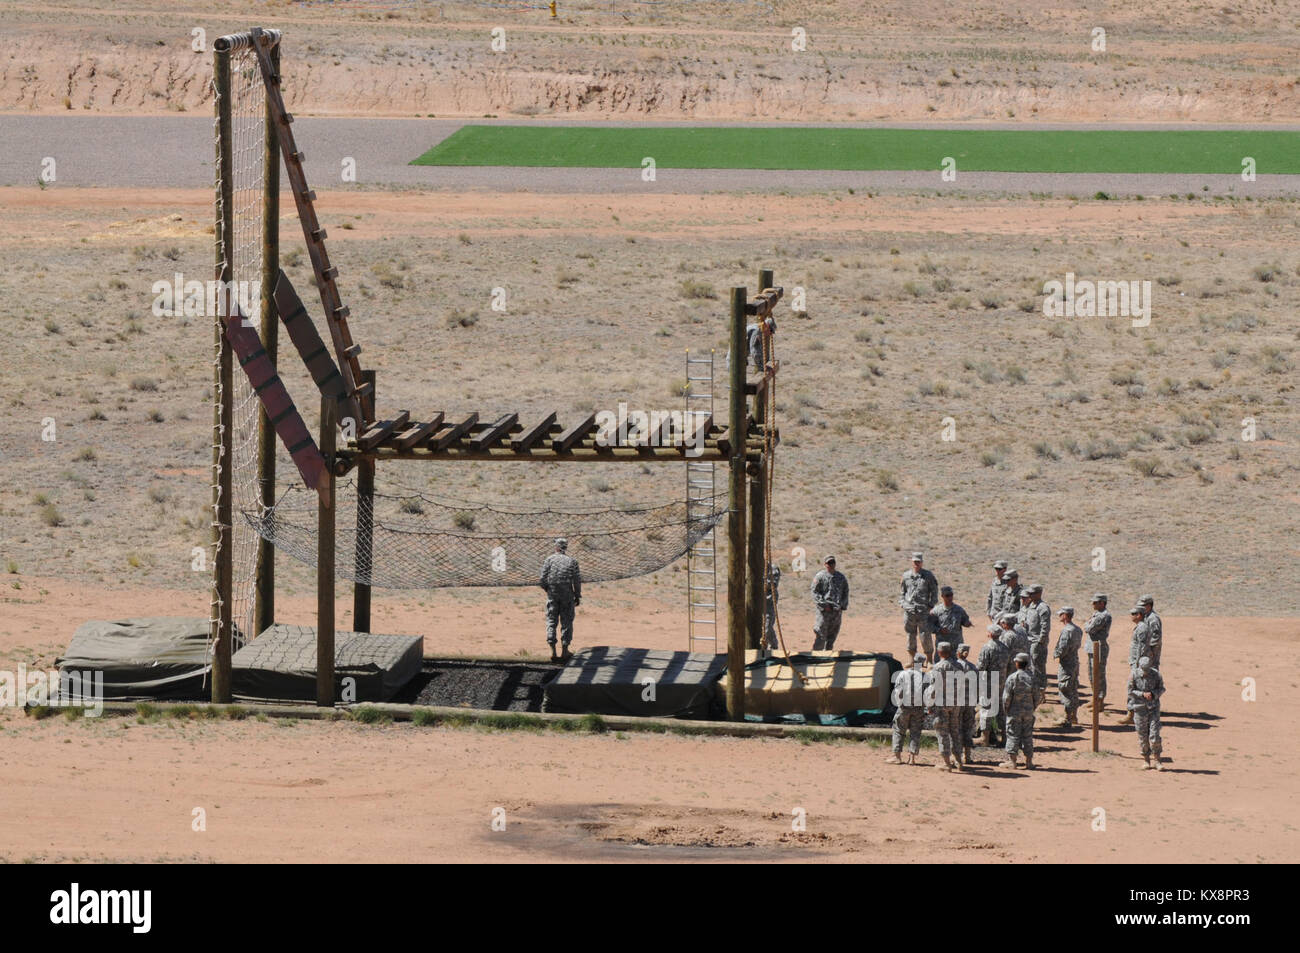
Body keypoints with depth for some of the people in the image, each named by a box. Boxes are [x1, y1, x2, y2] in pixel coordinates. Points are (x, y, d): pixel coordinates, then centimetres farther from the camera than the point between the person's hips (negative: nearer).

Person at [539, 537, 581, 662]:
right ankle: (565, 651, 12)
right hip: (567, 595, 0)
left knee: (551, 622, 6)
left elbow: (543, 579, -4)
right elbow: (577, 581, -4)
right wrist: (578, 596, 7)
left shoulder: (550, 559, -1)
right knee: (566, 623, 9)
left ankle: (552, 651, -5)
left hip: (552, 595, 0)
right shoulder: (572, 561, -1)